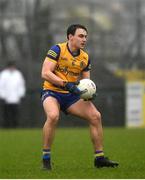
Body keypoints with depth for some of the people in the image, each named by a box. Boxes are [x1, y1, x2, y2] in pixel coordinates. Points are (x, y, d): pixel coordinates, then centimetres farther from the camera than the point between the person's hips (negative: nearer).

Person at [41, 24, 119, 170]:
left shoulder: (85, 58, 6)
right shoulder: (57, 50, -12)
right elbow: (45, 73, -20)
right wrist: (66, 84, -28)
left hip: (71, 95, 6)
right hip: (52, 92, -6)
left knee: (95, 116, -8)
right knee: (53, 116, -35)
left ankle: (99, 158, 3)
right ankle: (46, 158, -21)